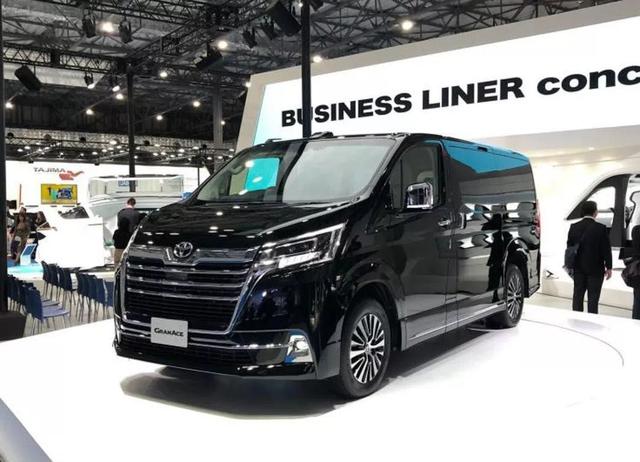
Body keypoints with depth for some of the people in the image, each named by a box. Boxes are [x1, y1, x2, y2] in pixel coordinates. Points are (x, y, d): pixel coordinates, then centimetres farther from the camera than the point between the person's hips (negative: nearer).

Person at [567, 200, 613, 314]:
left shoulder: (574, 227, -2)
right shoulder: (601, 228, -14)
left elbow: (569, 246, 5)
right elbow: (606, 249, -10)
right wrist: (608, 267, -1)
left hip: (578, 267, 4)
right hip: (595, 268, -4)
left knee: (578, 295, 12)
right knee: (593, 297, 1)